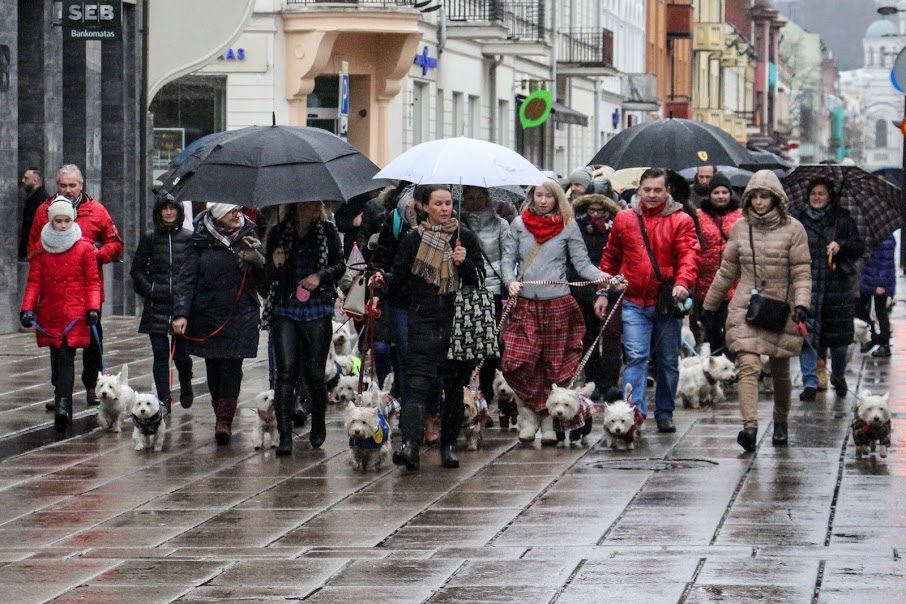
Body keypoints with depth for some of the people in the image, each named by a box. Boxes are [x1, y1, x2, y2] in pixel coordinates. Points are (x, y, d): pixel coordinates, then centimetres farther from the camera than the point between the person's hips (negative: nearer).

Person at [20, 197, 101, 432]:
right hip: (49, 315, 3)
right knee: (58, 358, 9)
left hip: (74, 314, -3)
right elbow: (34, 282, 6)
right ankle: (63, 408, 17)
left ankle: (62, 404, -25)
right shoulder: (41, 250, 9)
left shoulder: (84, 248, 2)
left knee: (66, 358, -14)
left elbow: (92, 282, 3)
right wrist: (27, 309, -7)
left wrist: (93, 308, -10)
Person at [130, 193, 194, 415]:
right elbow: (137, 269, 12)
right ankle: (164, 399, -1)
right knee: (160, 353, -3)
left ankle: (186, 386, 31)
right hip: (156, 305, 1)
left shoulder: (190, 238, 3)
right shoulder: (149, 238, 7)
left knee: (180, 353, 2)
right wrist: (148, 289, 0)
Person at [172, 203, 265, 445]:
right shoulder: (201, 241, 0)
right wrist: (181, 313, -14)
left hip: (241, 315, 0)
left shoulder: (248, 238, 6)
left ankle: (224, 420, -12)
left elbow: (266, 279, 5)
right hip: (208, 314, 0)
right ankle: (223, 418, 20)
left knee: (232, 366, -9)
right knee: (213, 367, 6)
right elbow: (187, 278, -4)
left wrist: (257, 260, -17)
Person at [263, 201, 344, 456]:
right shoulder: (278, 233, 5)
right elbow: (268, 278, 9)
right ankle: (285, 436, -10)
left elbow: (340, 265, 8)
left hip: (318, 311, 0)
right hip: (285, 309, 0)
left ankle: (318, 425, 29)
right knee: (286, 372, -9)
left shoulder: (328, 231, 3)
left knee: (315, 373, 3)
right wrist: (275, 265, -13)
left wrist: (320, 276, -10)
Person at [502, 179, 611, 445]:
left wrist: (601, 276, -16)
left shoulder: (568, 225, 6)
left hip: (558, 303, 0)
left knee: (555, 365, 1)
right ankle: (531, 411, 4)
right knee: (518, 362, -12)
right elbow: (508, 258, 9)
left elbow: (581, 262, 3)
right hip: (524, 304, 1)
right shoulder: (519, 224, 9)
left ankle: (548, 421, 9)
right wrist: (510, 281, -10)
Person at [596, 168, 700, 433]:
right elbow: (610, 258, 15)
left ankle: (664, 413, 22)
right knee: (635, 356, -14)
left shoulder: (681, 221, 0)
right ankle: (635, 410, -20)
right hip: (634, 302, 0)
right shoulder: (624, 219, 7)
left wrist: (683, 282, -30)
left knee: (668, 361, 9)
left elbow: (689, 254, -12)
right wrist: (603, 292, 12)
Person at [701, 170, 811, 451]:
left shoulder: (793, 229, -2)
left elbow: (801, 273, -3)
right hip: (745, 309, 1)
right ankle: (750, 426, -29)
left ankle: (780, 422, 33)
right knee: (748, 366, -16)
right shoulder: (740, 228, 6)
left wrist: (801, 304, -18)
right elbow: (727, 271, 16)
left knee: (780, 370, 11)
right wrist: (710, 306, 20)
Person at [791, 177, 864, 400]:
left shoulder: (842, 219, 7)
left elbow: (859, 246, 6)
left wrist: (840, 245, -12)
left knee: (838, 333, 8)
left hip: (837, 284, 0)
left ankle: (839, 376, 32)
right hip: (806, 283, 0)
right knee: (806, 332, -10)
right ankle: (810, 382, -7)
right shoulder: (797, 219, 7)